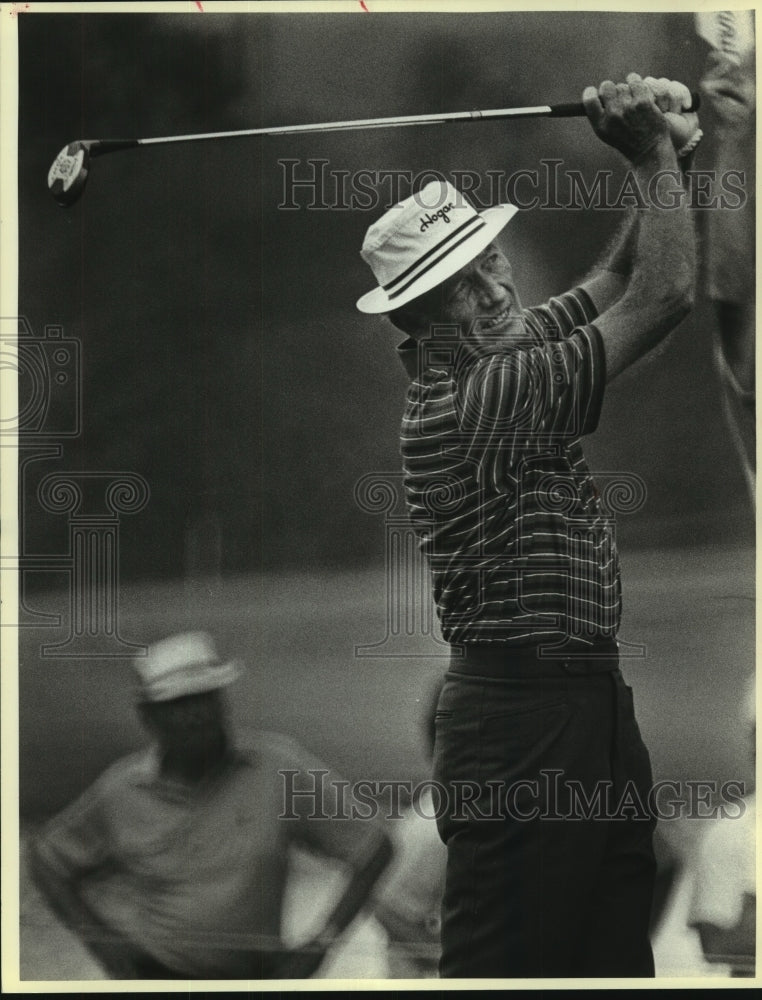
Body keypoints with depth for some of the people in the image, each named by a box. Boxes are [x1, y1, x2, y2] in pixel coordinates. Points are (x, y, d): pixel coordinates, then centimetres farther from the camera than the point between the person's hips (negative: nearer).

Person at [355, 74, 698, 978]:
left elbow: (621, 277, 18)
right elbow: (662, 295, -19)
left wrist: (661, 159, 3)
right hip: (524, 715, -10)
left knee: (615, 952, 14)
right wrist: (656, 153, -8)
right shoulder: (466, 400, -20)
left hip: (589, 700, 10)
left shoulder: (505, 356, 9)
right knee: (509, 959, -3)